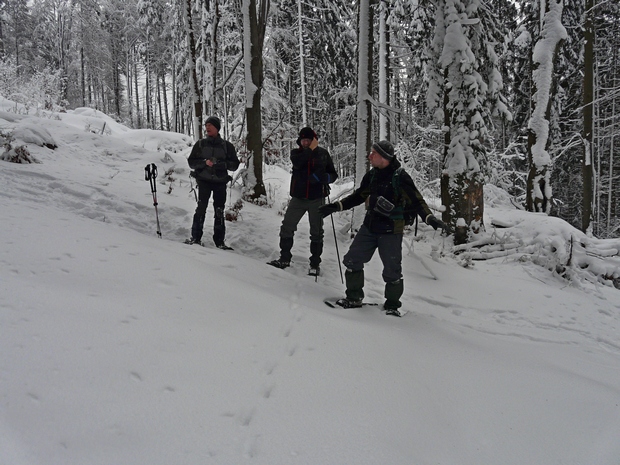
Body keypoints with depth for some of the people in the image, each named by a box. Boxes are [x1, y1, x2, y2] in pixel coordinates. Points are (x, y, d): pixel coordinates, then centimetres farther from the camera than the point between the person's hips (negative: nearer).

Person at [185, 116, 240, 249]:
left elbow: (235, 164, 5)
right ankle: (196, 237, -5)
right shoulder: (200, 144, 9)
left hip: (220, 182, 1)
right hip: (204, 180, -1)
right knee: (201, 208, -12)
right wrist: (204, 162, -13)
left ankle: (219, 241, 8)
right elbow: (191, 162, 6)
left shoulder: (227, 146, 8)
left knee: (219, 212, 3)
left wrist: (221, 164, -14)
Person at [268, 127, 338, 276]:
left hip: (317, 199, -1)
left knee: (316, 232, 6)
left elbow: (333, 174, 5)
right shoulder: (296, 153, 3)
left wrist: (324, 177, -16)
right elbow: (297, 162, -20)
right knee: (286, 227, 0)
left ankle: (315, 264, 17)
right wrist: (311, 150, -19)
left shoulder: (323, 153, 2)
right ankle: (284, 259, 14)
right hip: (298, 198, 1)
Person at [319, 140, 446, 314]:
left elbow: (416, 200, -14)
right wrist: (335, 206, 11)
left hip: (390, 232, -6)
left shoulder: (400, 177, -13)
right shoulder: (372, 176, 6)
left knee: (392, 271, 1)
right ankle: (354, 297, 21)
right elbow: (358, 196, 17)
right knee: (352, 261, 5)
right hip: (369, 228, 6)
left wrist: (429, 218, -28)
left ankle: (392, 304, 21)